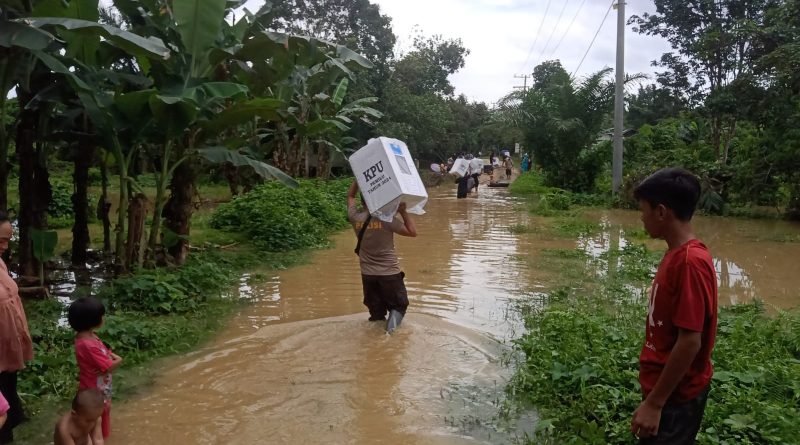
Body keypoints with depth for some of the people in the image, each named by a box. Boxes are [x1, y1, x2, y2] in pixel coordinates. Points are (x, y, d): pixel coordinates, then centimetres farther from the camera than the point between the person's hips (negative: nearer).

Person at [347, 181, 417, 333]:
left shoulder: (356, 218, -5)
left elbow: (350, 196, 14)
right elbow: (413, 232, -8)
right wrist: (403, 211, -3)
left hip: (368, 274, 3)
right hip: (390, 273, -3)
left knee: (376, 312, 19)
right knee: (399, 306, 12)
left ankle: (377, 320, -9)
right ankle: (395, 315, -17)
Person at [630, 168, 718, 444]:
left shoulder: (690, 262, -25)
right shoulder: (678, 254, 4)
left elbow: (690, 342, -26)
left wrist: (654, 403, -21)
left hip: (675, 397, -8)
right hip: (667, 387, 8)